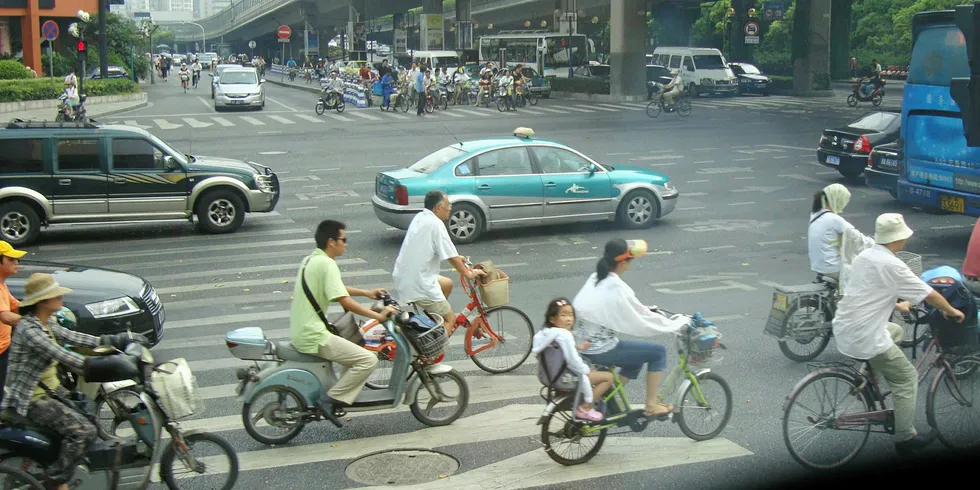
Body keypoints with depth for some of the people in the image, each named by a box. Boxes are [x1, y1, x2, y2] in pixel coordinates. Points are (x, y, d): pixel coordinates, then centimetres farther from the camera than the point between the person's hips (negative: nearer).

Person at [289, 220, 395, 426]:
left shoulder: (310, 260, 14)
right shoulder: (326, 264, -16)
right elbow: (344, 301, -22)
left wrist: (367, 293, 27)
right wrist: (378, 315, -15)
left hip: (300, 331, 10)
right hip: (313, 337, -10)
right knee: (368, 359, -12)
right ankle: (330, 400, -10)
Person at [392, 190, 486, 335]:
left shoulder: (420, 217, 11)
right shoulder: (436, 224, -16)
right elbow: (451, 257, -13)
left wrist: (458, 258, 27)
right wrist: (469, 273, 0)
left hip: (404, 278, 9)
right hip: (417, 285, -9)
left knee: (447, 284, 29)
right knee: (450, 320, 1)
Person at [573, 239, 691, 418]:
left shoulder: (595, 279, 6)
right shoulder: (616, 288, -20)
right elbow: (643, 321, -13)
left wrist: (648, 310, 25)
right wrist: (677, 323, -1)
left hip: (584, 347, 9)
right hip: (601, 350, -9)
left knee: (636, 359, 28)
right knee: (658, 351, 5)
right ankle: (651, 405, 12)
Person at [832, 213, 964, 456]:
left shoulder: (864, 256, 9)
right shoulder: (892, 266, -17)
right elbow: (930, 295, -9)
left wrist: (896, 305, 37)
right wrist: (951, 311, 8)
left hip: (843, 328, 9)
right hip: (864, 338, -9)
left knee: (896, 331, 32)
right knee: (907, 378, 6)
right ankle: (905, 438, 11)